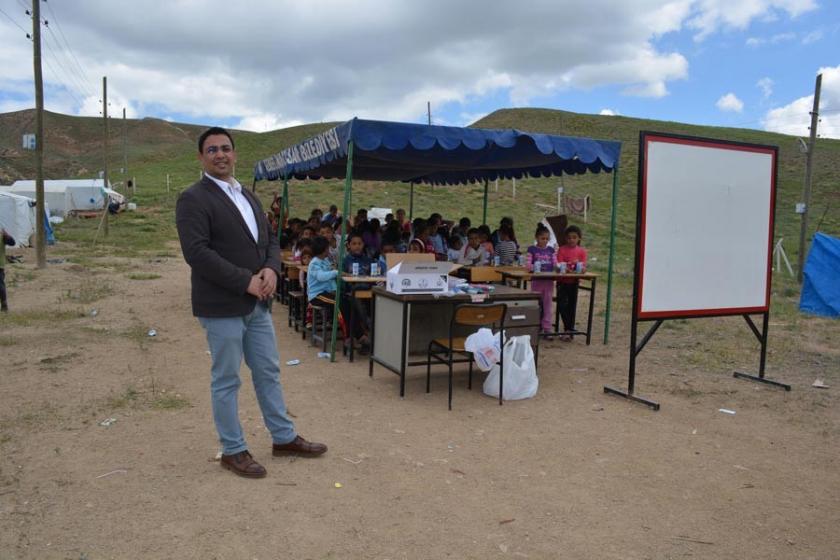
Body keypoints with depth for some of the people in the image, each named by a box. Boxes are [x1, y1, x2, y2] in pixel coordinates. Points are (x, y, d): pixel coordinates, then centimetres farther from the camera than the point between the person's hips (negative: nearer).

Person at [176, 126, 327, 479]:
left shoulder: (248, 196, 15)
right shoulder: (193, 199, -10)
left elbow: (270, 241, 16)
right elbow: (196, 252, -20)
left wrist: (271, 269, -6)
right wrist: (245, 280, -20)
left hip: (257, 303, 8)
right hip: (222, 305, -7)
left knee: (268, 373, 15)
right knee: (226, 380, 5)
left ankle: (284, 437, 29)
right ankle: (233, 451, 19)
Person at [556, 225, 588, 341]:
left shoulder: (582, 251, 3)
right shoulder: (562, 249, -2)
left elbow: (583, 267, -3)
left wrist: (578, 266, -26)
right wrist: (567, 268, -30)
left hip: (574, 282, 2)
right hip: (563, 281, -2)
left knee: (572, 306, 8)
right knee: (562, 305, -12)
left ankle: (569, 330, 18)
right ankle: (568, 329, -1)